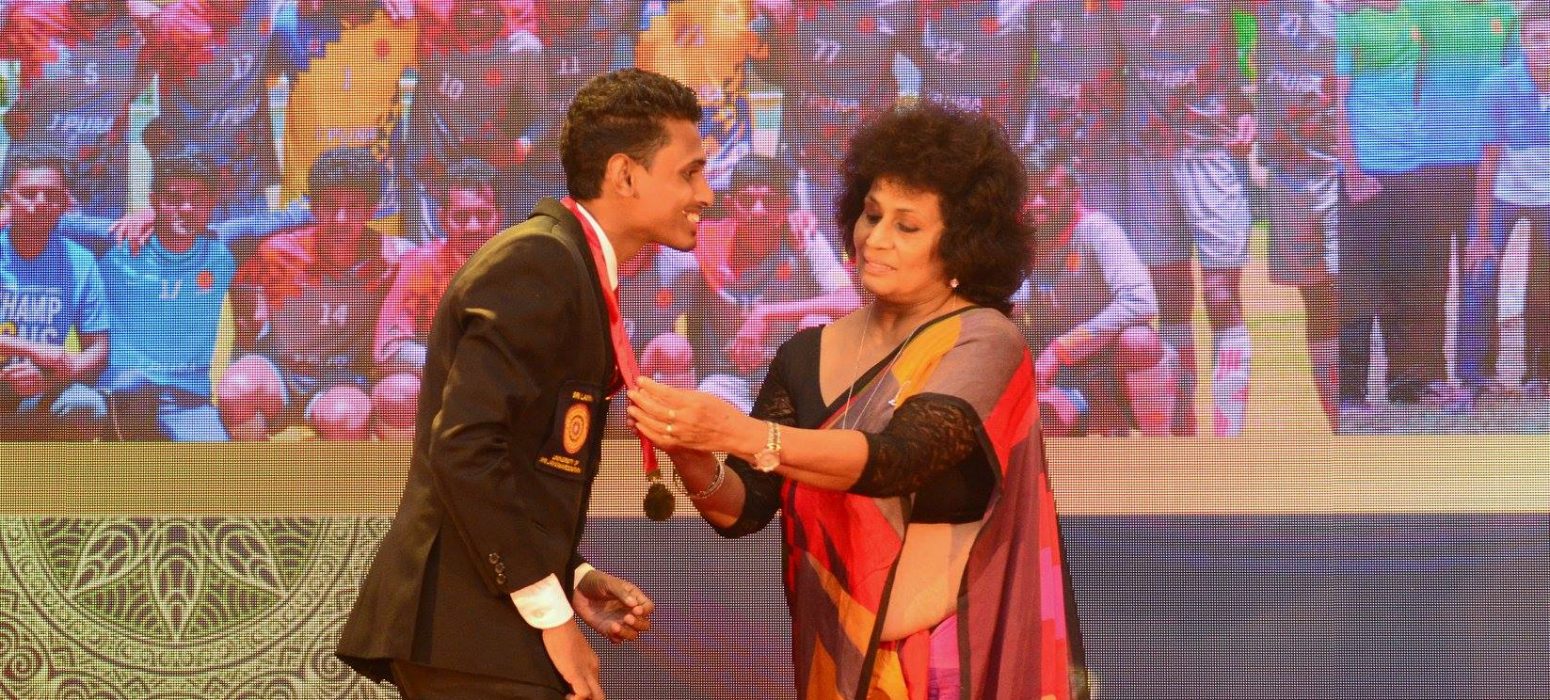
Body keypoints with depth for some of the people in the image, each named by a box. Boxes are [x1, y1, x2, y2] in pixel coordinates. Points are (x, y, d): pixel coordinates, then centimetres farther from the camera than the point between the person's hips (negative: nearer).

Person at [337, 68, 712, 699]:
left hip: (482, 623, 10)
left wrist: (569, 578, 7)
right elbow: (463, 450, -22)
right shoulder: (539, 262, -12)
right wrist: (552, 613, -18)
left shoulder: (568, 268, 17)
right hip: (469, 628, -10)